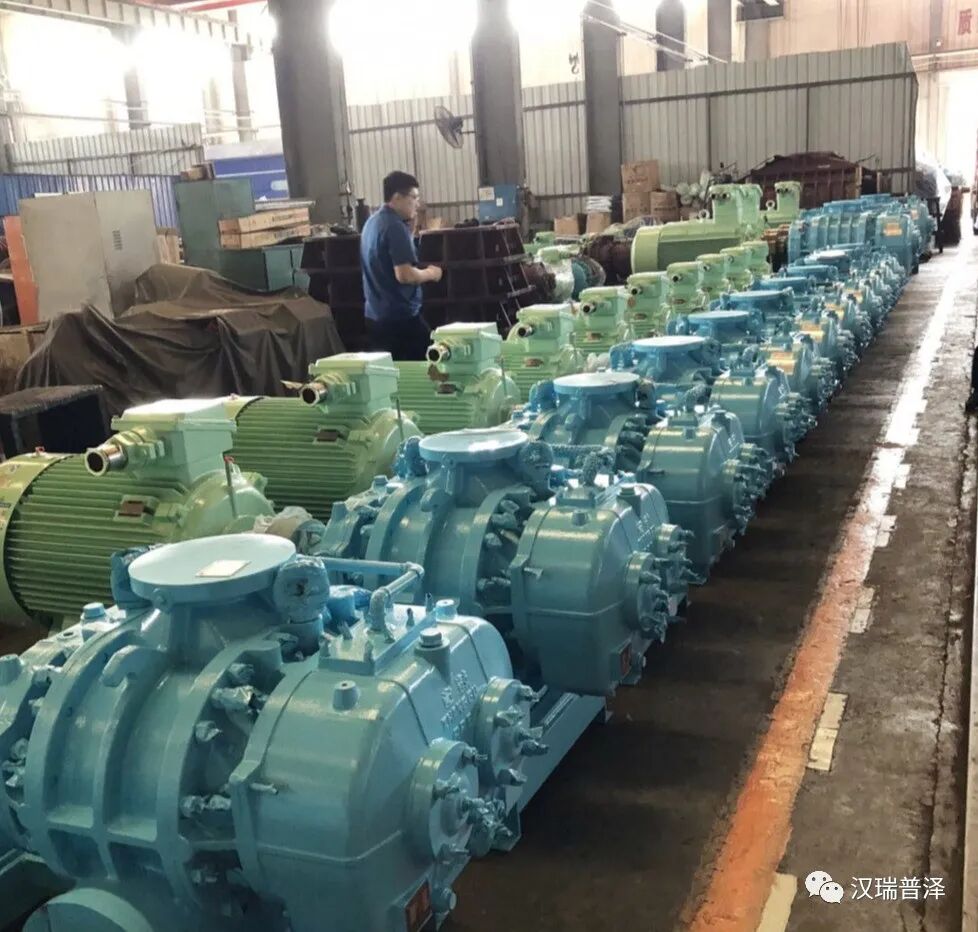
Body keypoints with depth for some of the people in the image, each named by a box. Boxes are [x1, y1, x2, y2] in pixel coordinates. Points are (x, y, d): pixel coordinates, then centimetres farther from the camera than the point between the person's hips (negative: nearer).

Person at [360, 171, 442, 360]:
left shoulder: (371, 223, 12)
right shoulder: (395, 226, -17)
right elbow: (404, 275, -24)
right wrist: (430, 273, -5)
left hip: (375, 315, 9)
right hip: (401, 315, -9)